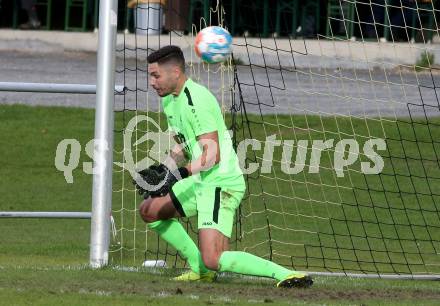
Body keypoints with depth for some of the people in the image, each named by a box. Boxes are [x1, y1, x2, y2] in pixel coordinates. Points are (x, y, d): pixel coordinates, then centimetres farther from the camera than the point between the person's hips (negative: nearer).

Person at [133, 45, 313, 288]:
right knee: (150, 211, 21)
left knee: (214, 260, -21)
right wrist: (163, 170, 9)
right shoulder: (169, 99, 11)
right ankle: (200, 268, 22)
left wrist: (182, 172, -35)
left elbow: (212, 155, -25)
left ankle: (285, 274, -18)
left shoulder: (196, 100, -20)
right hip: (201, 181, 10)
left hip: (220, 183, -10)